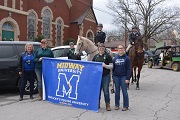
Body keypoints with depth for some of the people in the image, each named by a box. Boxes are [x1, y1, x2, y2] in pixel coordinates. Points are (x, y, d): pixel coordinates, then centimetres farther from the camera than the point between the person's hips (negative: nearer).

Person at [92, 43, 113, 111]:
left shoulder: (108, 56, -1)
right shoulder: (96, 56, 11)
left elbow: (111, 66, -5)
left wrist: (105, 66, -21)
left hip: (105, 76, -4)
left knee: (106, 90, 0)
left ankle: (108, 105, 12)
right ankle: (97, 103, 24)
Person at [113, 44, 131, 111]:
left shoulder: (126, 58, -3)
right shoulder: (115, 58, 7)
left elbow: (128, 69, -6)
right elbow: (113, 68, 10)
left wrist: (127, 78, -11)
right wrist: (113, 76, 5)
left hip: (123, 77, -3)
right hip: (116, 77, 3)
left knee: (124, 92, 3)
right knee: (117, 91, 11)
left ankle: (125, 106, 14)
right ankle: (117, 105, 23)